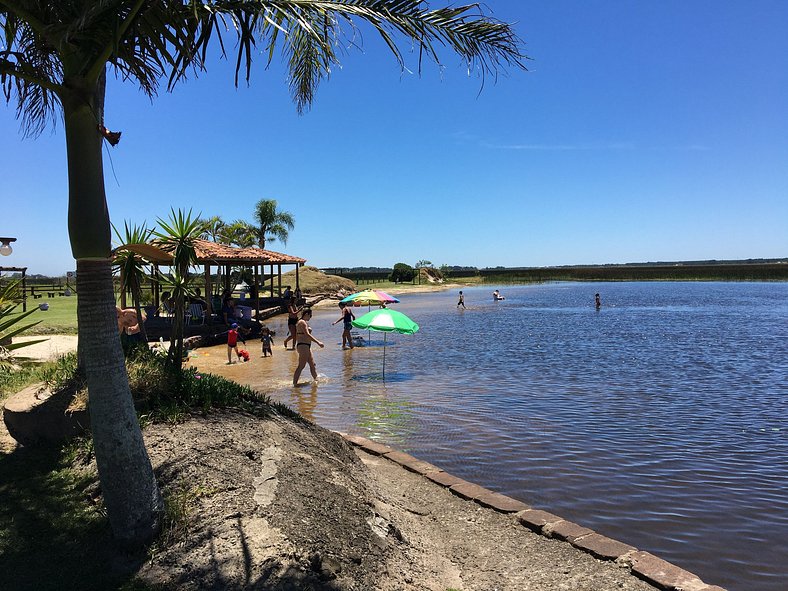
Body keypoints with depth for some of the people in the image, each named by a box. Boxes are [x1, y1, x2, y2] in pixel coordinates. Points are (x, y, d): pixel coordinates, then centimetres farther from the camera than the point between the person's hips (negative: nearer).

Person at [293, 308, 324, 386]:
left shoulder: (303, 322, 18)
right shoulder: (302, 322, -13)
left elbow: (297, 336, 22)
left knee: (312, 364, 17)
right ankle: (295, 383, -9)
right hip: (303, 346, -10)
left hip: (307, 346, 10)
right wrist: (318, 342, -25)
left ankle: (316, 380, 28)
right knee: (301, 366, -10)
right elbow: (307, 335, -23)